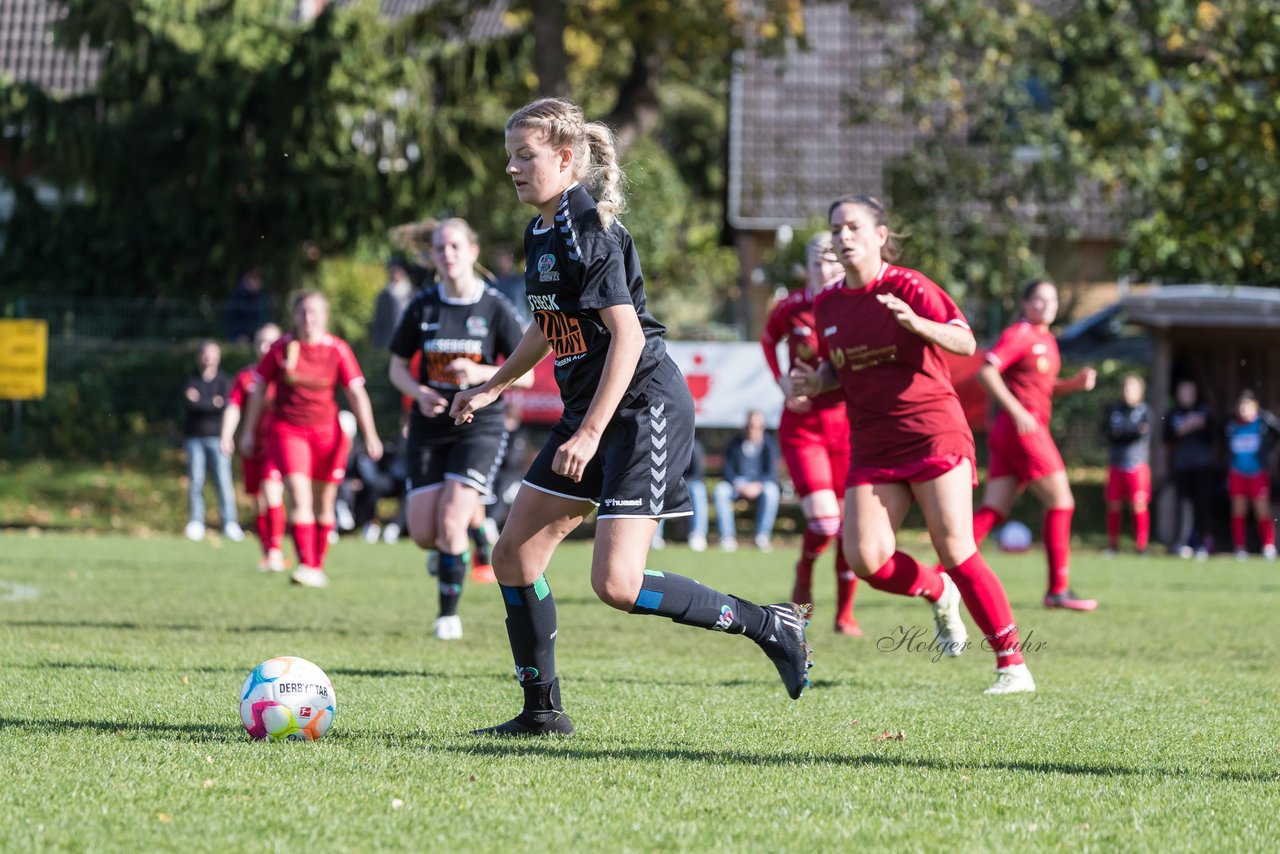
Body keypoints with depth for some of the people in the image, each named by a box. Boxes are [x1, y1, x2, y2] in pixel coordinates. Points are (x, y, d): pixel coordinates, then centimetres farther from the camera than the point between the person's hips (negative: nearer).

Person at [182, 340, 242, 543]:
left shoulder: (223, 381, 6)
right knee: (195, 481, -4)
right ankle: (196, 522, 2)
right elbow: (189, 403, -7)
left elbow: (227, 405, -10)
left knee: (223, 479, -11)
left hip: (217, 437, -2)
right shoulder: (191, 382, 10)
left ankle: (229, 523, -11)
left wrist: (200, 402, -8)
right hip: (194, 437, 2)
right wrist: (213, 404, -10)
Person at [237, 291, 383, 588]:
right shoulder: (282, 348, -1)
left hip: (326, 432, 1)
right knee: (299, 495, -17)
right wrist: (248, 431, 9)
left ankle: (319, 566, 24)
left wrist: (370, 435, -8)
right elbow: (259, 388, 8)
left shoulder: (337, 350, -3)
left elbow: (356, 393, -2)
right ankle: (307, 566, -23)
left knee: (324, 503, 9)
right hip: (287, 430, -1)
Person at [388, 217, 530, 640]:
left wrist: (481, 373, -22)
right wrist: (418, 392, -13)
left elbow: (525, 374, -4)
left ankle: (449, 613, 2)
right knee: (423, 533, -4)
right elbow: (397, 367, 8)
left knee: (451, 522, -16)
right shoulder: (423, 307, 0)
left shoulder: (496, 308, -6)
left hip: (480, 426, -3)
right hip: (430, 427, 3)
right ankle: (445, 548, 35)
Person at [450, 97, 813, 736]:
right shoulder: (541, 233, 12)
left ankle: (769, 624, -2)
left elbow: (628, 335, -22)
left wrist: (590, 432, -25)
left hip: (645, 408, -10)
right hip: (588, 412, 10)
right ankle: (542, 712, 14)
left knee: (616, 584, -17)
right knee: (514, 556, 4)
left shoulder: (587, 231, -17)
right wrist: (493, 388, 30)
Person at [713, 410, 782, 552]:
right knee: (720, 490, -29)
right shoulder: (735, 444, 0)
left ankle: (762, 536, -29)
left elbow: (772, 473, -10)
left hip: (760, 485, -1)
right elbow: (727, 470, -1)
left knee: (771, 491, -35)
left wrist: (758, 485, -28)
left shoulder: (769, 444, -4)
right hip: (737, 484, 1)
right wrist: (739, 485, -20)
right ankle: (727, 536, -26)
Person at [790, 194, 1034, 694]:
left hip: (933, 432, -5)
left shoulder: (907, 287, -8)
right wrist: (814, 382, 1)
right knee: (865, 557, -11)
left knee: (956, 550, -10)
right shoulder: (827, 304, 8)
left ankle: (1012, 664, -2)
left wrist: (916, 323, -36)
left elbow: (966, 343, -18)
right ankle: (937, 593, 20)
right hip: (871, 444, 5)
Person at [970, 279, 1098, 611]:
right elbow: (986, 372, -19)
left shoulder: (1046, 340, 19)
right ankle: (1058, 589, -5)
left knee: (994, 510, 2)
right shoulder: (1018, 335, -9)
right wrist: (1016, 410, -25)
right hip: (1023, 428, -9)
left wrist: (1075, 383, 9)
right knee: (1061, 502, -6)